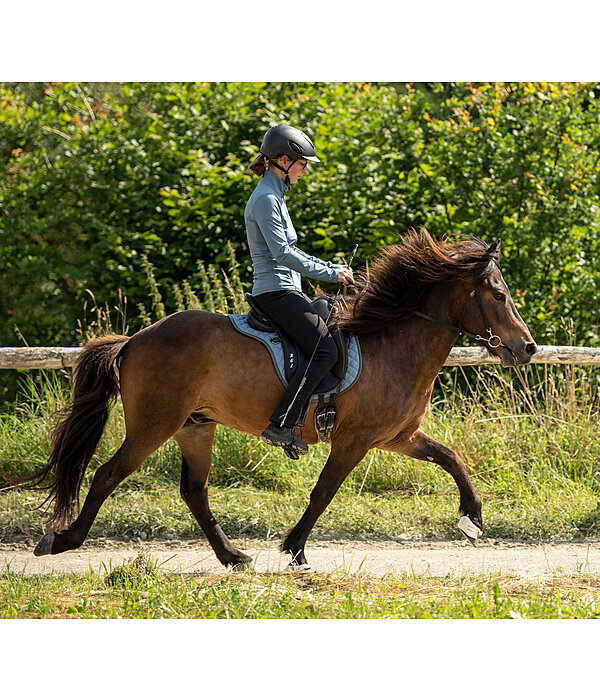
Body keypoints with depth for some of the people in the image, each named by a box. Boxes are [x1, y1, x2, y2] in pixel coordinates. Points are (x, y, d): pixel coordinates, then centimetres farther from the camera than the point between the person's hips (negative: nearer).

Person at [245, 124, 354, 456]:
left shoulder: (274, 196, 18)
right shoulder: (266, 199, -14)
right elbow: (282, 253, -21)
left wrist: (331, 268, 15)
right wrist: (330, 273, -15)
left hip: (287, 291, 11)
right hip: (276, 291, -11)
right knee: (326, 350, -20)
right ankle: (280, 425, -26)